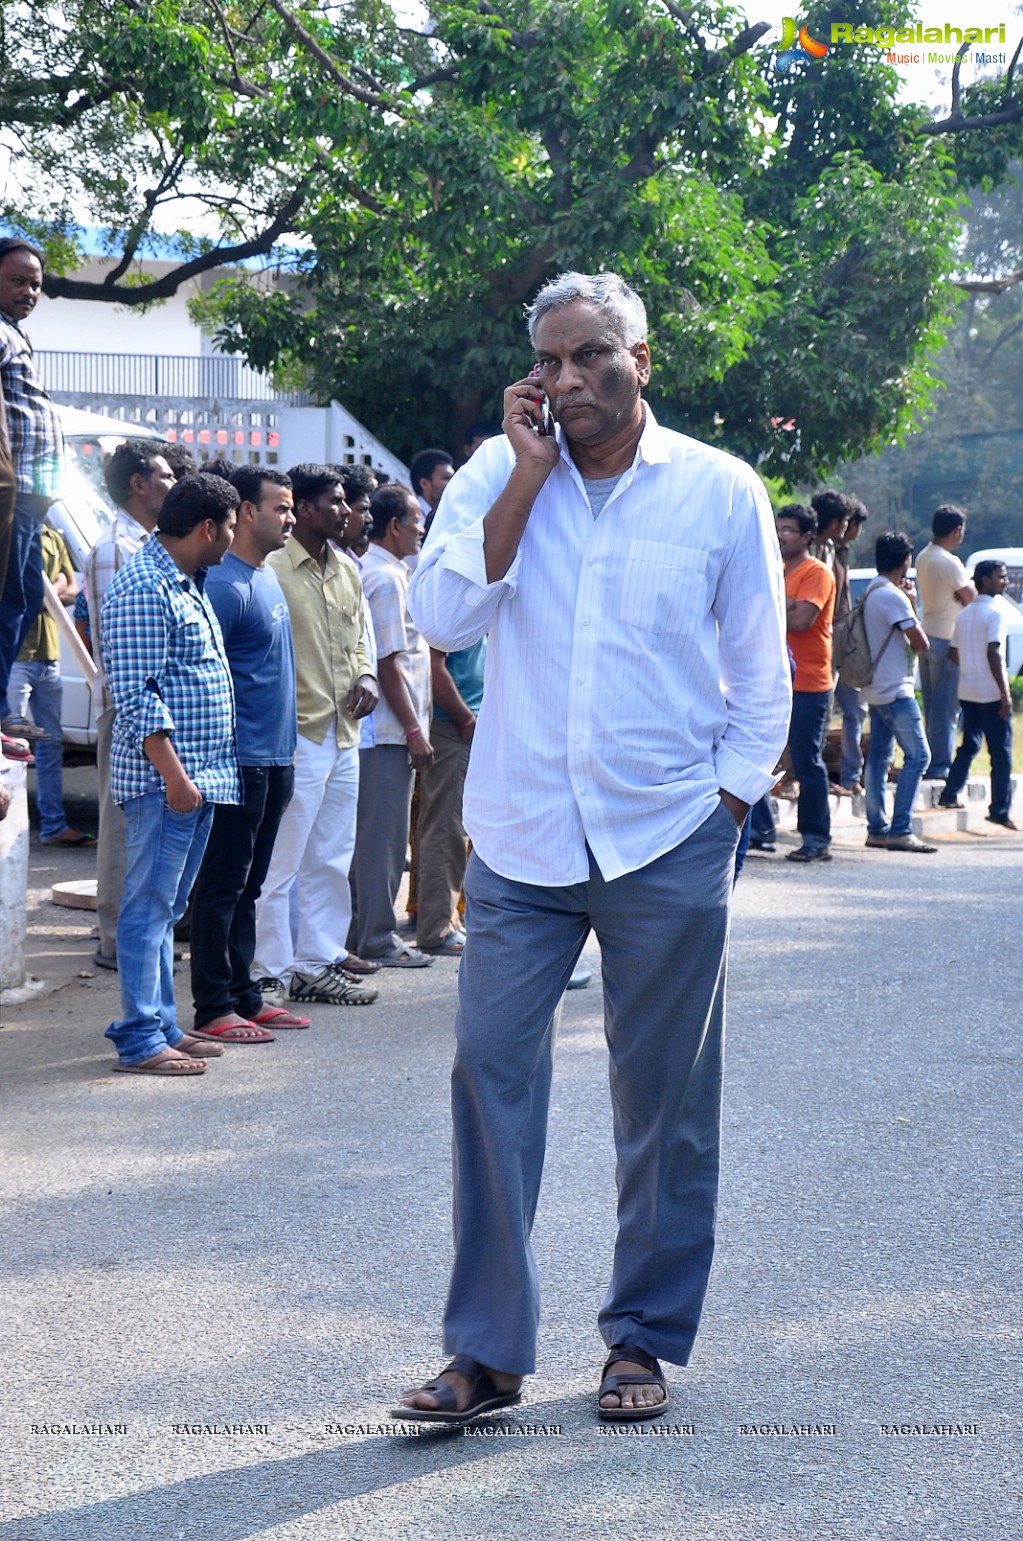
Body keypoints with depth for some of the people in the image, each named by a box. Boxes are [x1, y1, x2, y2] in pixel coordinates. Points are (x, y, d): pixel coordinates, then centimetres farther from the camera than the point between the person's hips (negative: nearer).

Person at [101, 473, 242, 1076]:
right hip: (165, 777, -10)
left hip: (198, 775, 10)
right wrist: (173, 774, -23)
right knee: (150, 906, -6)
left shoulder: (186, 584, 18)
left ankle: (162, 1026, 20)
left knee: (166, 907, 14)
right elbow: (137, 696, -20)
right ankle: (140, 1041, -3)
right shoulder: (145, 588, -15)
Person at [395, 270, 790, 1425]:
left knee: (664, 1098, 5)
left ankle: (645, 1339, 19)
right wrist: (529, 475, -11)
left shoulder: (721, 492, 2)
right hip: (521, 840, 1)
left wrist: (725, 810, -1)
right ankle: (486, 1351, 5)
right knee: (490, 1073, -4)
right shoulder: (496, 476, 5)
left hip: (667, 846, -1)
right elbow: (443, 618, -10)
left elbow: (760, 679, 7)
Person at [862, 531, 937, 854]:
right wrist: (913, 604, -2)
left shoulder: (871, 593, 13)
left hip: (877, 690, 10)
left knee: (879, 758, 9)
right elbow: (921, 644, -14)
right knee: (917, 755, -10)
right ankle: (900, 830, -14)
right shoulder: (894, 597, -17)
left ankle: (877, 830, 11)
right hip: (895, 690, -10)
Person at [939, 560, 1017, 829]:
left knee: (969, 745, 18)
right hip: (991, 693, -7)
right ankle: (1000, 810, -4)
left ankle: (949, 796, 15)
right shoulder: (994, 612, -12)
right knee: (1001, 752, -3)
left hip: (967, 692, 7)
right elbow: (993, 653, -19)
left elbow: (953, 654, 15)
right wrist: (1005, 693, -18)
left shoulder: (964, 614, 12)